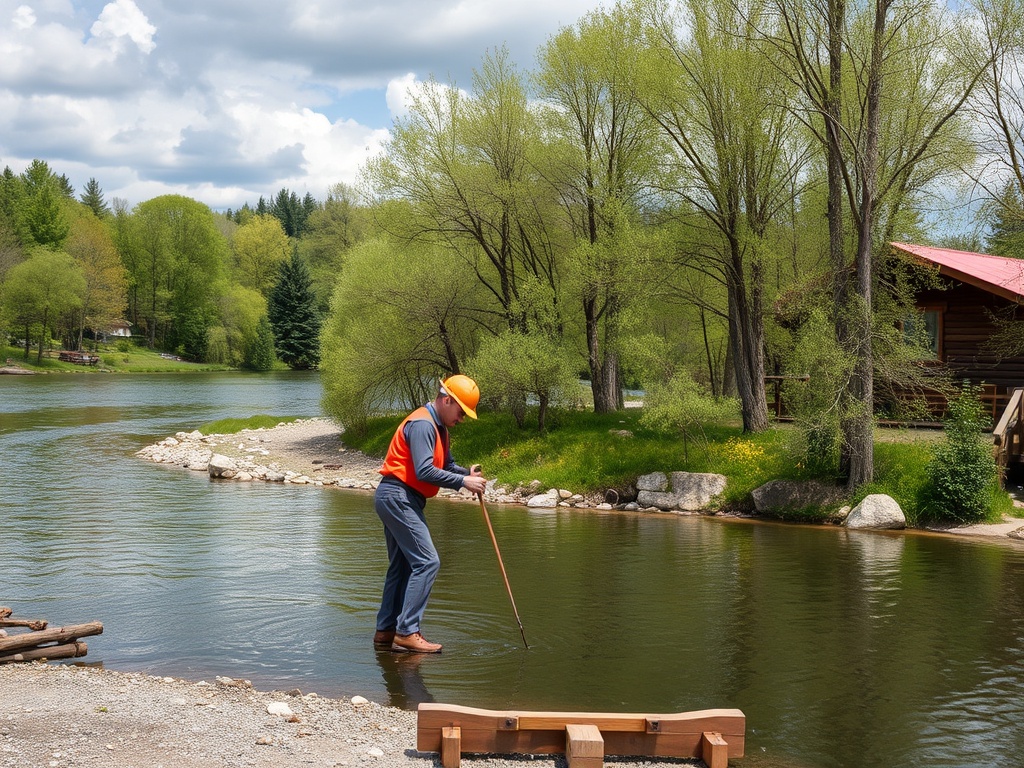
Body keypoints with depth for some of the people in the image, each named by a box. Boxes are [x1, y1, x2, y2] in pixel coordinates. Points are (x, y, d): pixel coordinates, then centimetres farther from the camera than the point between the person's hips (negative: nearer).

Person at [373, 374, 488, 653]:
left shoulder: (439, 427, 17)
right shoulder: (422, 424, -17)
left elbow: (445, 464, 18)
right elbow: (424, 471, -25)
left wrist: (467, 473, -2)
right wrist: (463, 481, -21)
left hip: (396, 499, 11)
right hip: (398, 497, -11)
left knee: (402, 566, 14)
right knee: (427, 562, -13)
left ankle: (385, 631, 19)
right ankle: (407, 632, -13)